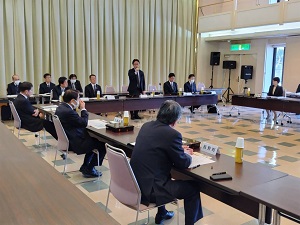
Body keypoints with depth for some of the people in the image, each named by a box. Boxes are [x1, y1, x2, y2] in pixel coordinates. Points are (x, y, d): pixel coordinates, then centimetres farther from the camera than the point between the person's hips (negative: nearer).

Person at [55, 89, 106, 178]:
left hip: (67, 139, 11)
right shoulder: (68, 112, -28)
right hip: (75, 143, -11)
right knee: (103, 145, -2)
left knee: (94, 139, 25)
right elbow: (84, 123, -19)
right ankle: (88, 170, 9)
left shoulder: (61, 107, 5)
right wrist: (83, 109, -8)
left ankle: (85, 166, 29)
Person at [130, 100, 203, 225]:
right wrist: (187, 154, 13)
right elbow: (183, 163, -9)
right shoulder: (172, 134, -19)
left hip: (134, 183, 8)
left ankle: (161, 214, 50)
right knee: (193, 188, 8)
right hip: (149, 189, -8)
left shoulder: (146, 126, 4)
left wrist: (180, 150, 20)